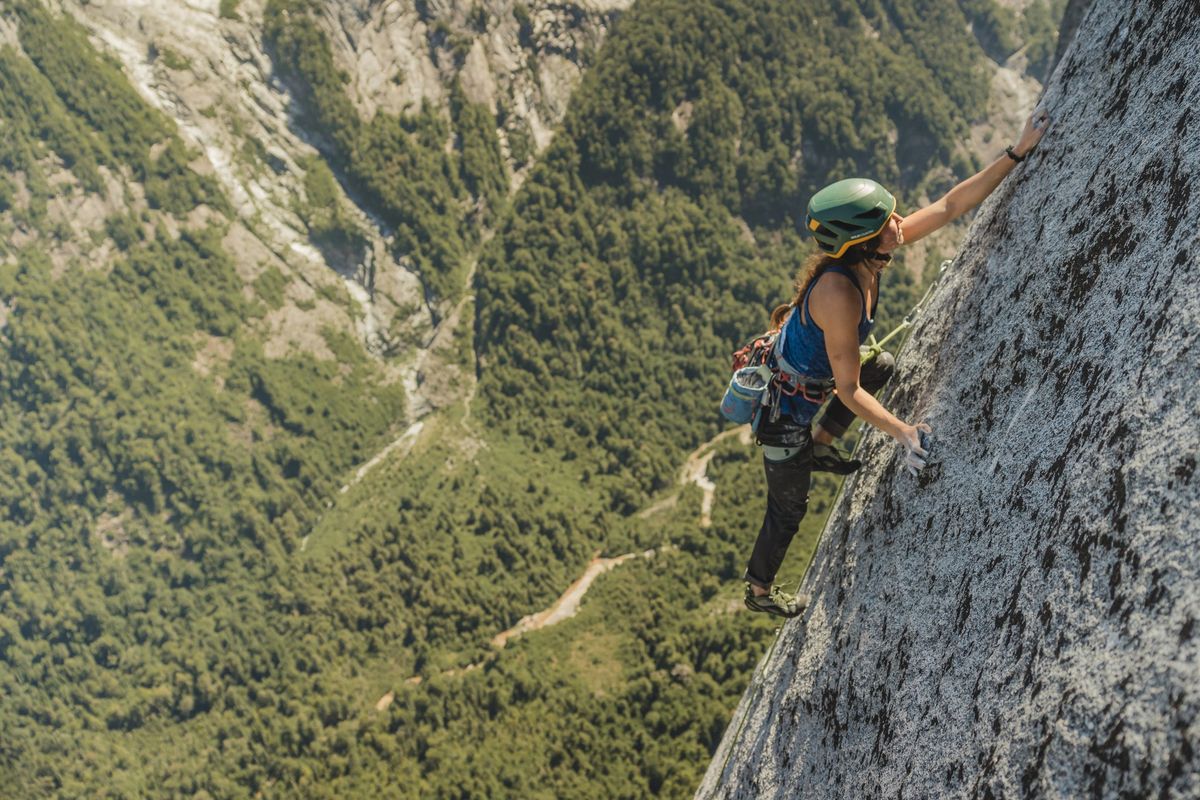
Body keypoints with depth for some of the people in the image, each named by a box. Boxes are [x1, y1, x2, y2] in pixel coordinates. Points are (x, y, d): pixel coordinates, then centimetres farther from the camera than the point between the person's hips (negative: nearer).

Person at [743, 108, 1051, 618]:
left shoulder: (869, 252, -16)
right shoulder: (839, 293, -39)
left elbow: (951, 206, -10)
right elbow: (848, 390, -31)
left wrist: (1018, 152, -12)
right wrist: (901, 432, -35)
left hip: (804, 373, 8)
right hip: (788, 407, -8)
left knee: (882, 367, 30)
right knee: (789, 508, 13)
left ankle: (820, 448, 39)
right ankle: (758, 590, 38)